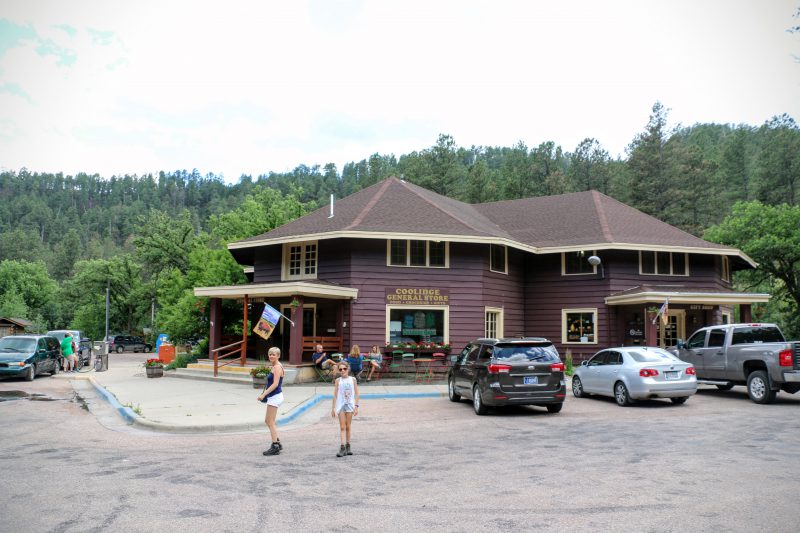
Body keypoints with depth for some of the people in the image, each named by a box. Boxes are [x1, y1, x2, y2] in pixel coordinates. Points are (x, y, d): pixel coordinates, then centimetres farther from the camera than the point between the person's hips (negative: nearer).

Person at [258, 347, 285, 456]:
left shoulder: (277, 367, -15)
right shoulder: (275, 366, 15)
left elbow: (275, 384, -22)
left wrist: (264, 394, -22)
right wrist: (265, 393, 12)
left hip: (275, 397, -10)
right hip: (274, 397, 10)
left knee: (271, 422, -4)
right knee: (268, 421, 16)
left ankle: (275, 447, 1)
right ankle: (278, 443, 22)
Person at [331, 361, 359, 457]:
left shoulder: (352, 379, 4)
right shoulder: (338, 380, 4)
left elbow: (356, 394, 4)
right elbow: (335, 395, 5)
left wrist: (356, 406, -4)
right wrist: (333, 408, 2)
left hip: (350, 405, 0)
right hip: (340, 405, 0)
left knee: (348, 427, 6)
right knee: (342, 427, -6)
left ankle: (348, 447, 15)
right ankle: (342, 448, -11)